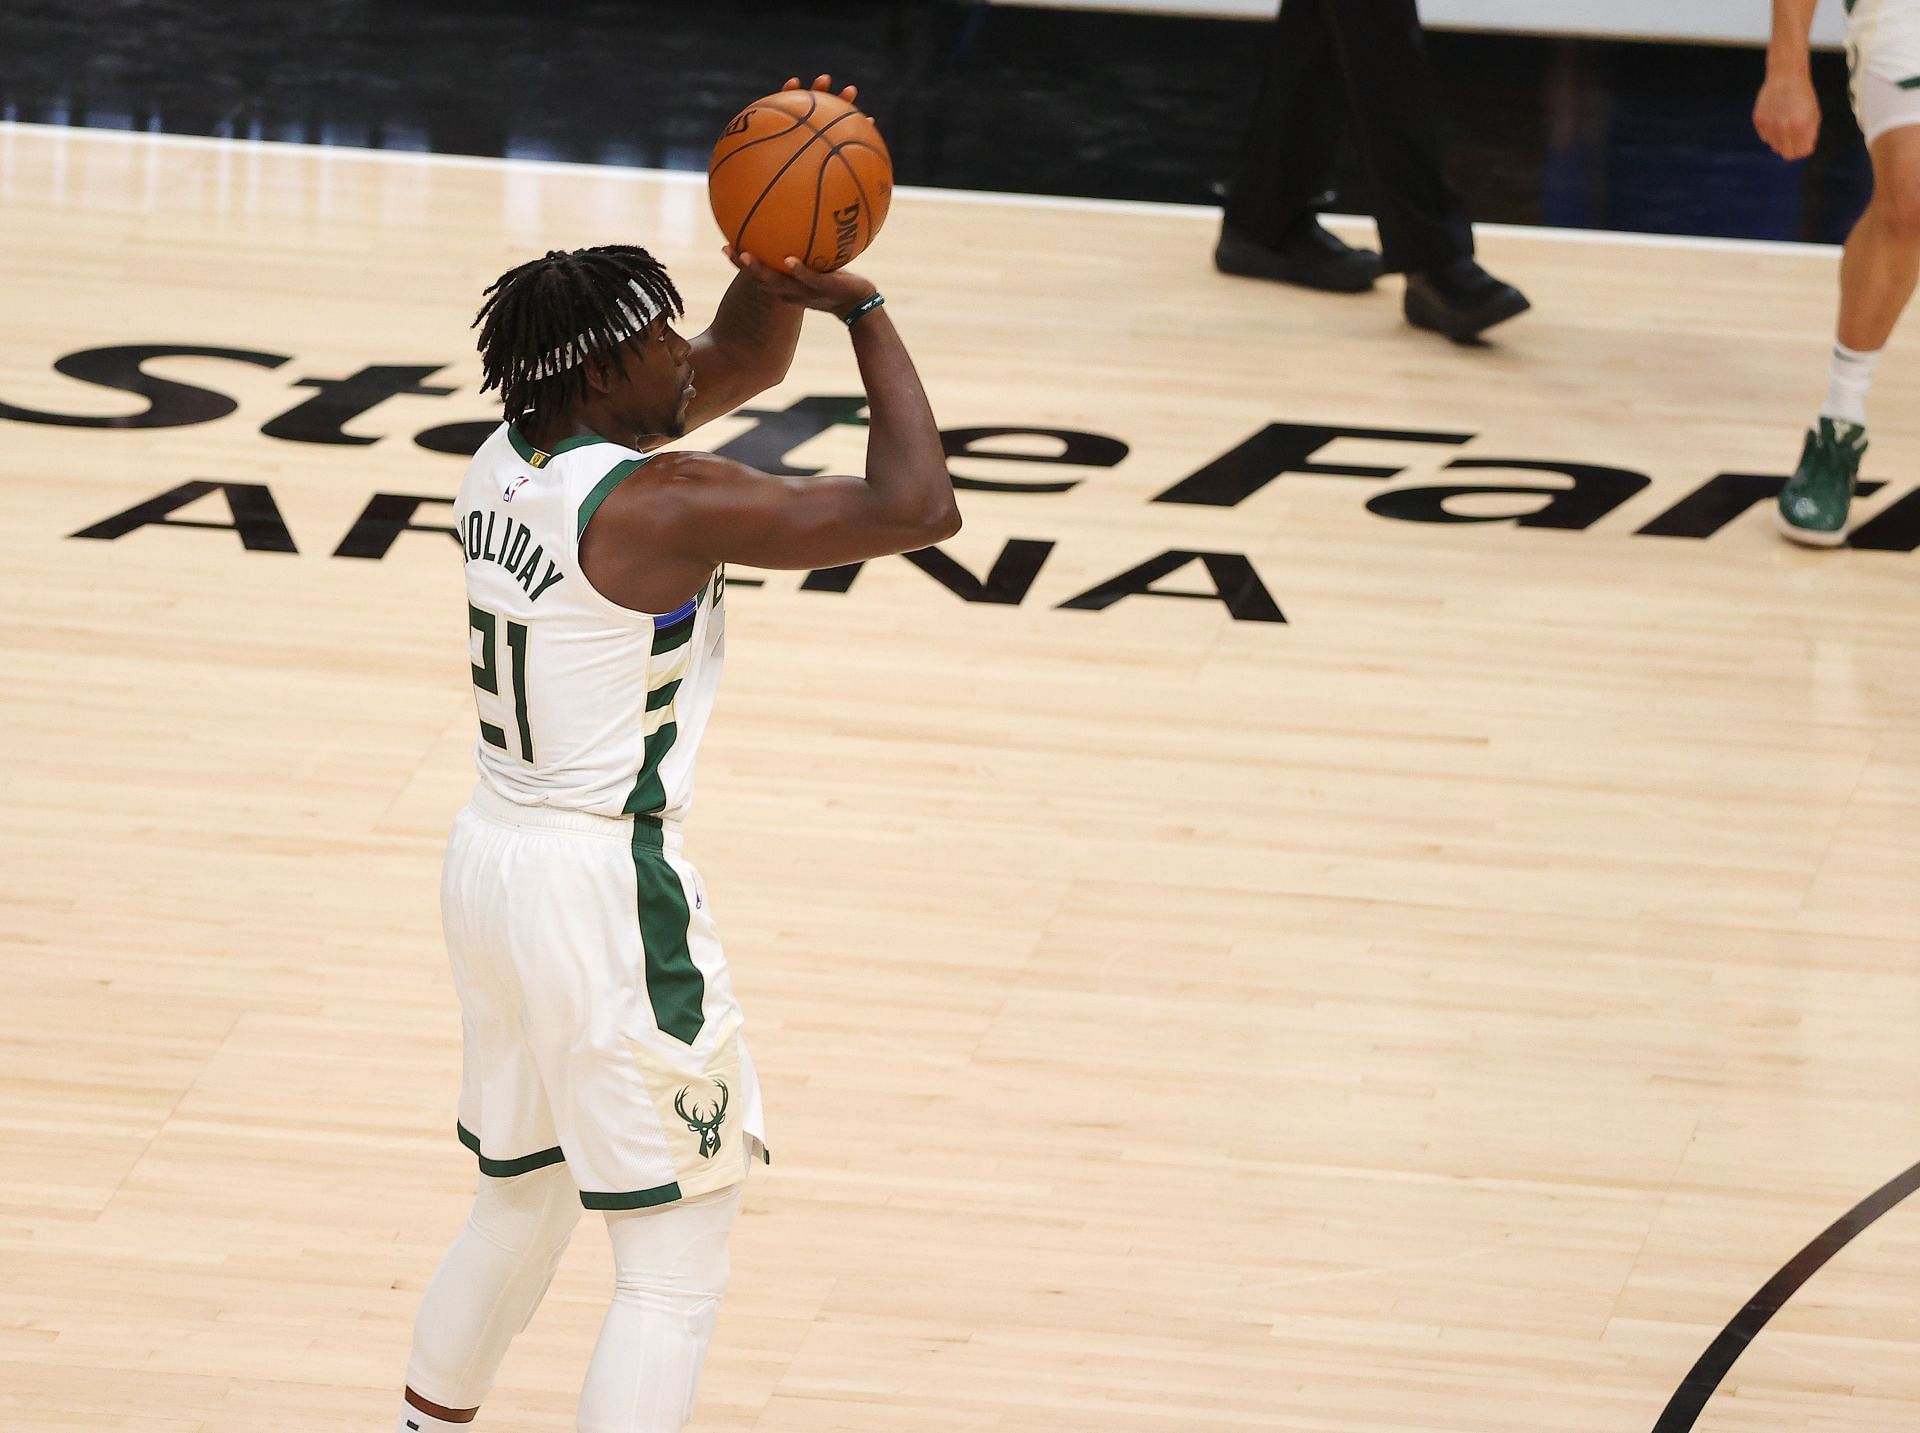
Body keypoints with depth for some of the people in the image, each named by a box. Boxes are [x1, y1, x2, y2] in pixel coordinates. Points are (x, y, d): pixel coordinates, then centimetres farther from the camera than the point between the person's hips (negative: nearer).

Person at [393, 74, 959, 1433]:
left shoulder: (509, 456, 7)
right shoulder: (655, 503, -19)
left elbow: (744, 361, 19)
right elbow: (914, 507, -23)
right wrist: (863, 308, -13)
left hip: (492, 860, 9)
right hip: (606, 888, -9)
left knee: (521, 1205, 25)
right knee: (677, 1261, -4)